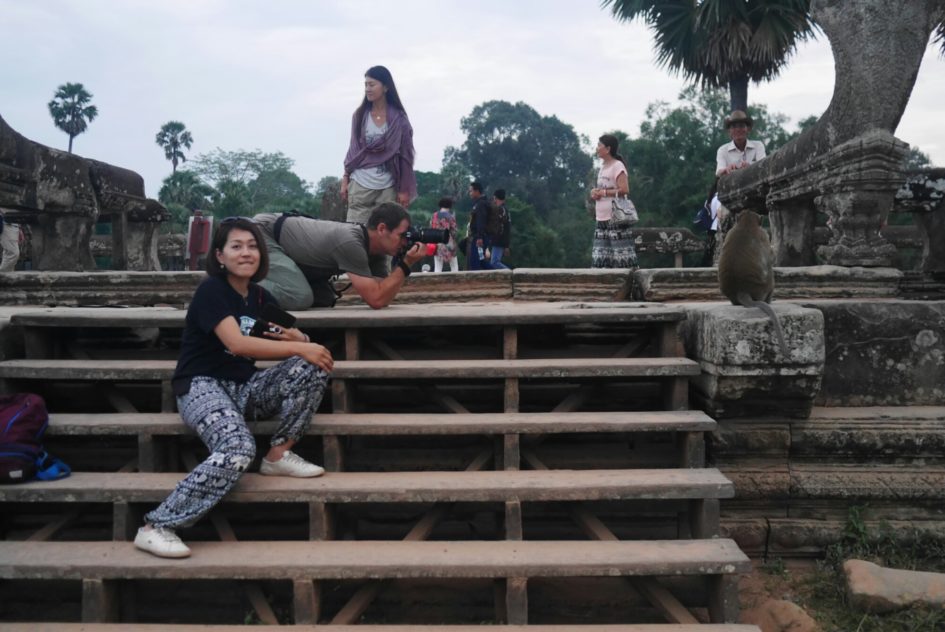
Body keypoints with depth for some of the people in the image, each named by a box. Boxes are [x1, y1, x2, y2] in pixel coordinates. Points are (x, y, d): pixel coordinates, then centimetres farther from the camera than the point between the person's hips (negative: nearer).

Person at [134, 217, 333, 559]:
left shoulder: (261, 297, 11)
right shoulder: (211, 290, -10)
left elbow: (302, 346, 13)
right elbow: (237, 343, -25)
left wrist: (297, 339, -12)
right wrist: (300, 347, -22)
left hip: (243, 386, 7)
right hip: (202, 386, -7)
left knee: (313, 367, -11)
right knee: (239, 449, -34)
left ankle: (279, 454, -3)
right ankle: (156, 526, -23)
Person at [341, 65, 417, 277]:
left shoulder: (398, 117, 0)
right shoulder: (360, 115, 7)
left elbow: (405, 154, 0)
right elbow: (353, 149, 11)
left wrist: (404, 189, -4)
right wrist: (345, 178, 6)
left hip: (387, 187, -2)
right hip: (360, 185, 2)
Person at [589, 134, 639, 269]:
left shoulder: (617, 166, -9)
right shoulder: (603, 167, 16)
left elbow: (624, 190, -18)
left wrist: (603, 192, -14)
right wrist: (595, 192, 4)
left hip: (616, 218, -9)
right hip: (602, 218, 9)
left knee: (621, 253, -9)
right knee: (600, 255, 6)